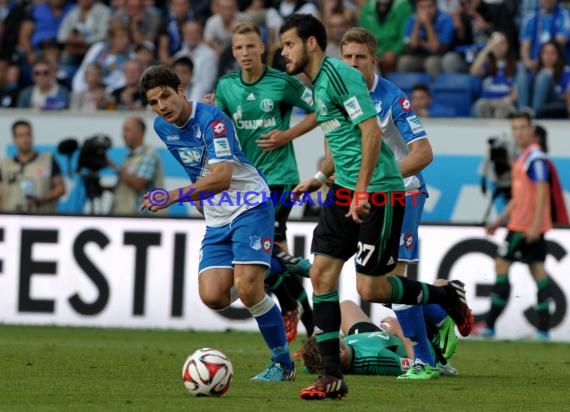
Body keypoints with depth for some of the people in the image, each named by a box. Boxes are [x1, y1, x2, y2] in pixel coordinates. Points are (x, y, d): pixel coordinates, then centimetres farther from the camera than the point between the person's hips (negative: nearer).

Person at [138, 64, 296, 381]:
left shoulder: (212, 120, -20)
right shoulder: (162, 127, 5)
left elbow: (222, 178, -31)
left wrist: (175, 197, -38)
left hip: (250, 206, -7)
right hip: (216, 219, 7)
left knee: (247, 288, -20)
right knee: (212, 296, -10)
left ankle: (283, 364, -2)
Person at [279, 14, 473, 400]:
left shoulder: (338, 75, -15)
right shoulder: (317, 84, 15)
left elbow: (371, 130, -22)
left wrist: (362, 190, -24)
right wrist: (320, 178, 17)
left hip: (378, 193, -9)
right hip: (345, 192, 9)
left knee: (370, 288, -7)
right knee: (322, 274, 0)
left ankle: (447, 296, 18)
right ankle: (332, 376, 2)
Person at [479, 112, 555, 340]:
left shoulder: (535, 157, -13)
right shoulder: (522, 157, 18)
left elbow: (542, 191, -19)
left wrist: (535, 224, -25)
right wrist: (499, 220, 24)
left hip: (527, 226, -10)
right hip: (521, 224, 10)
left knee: (501, 265, -6)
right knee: (538, 271, 5)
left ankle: (489, 325, -5)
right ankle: (543, 328, 4)